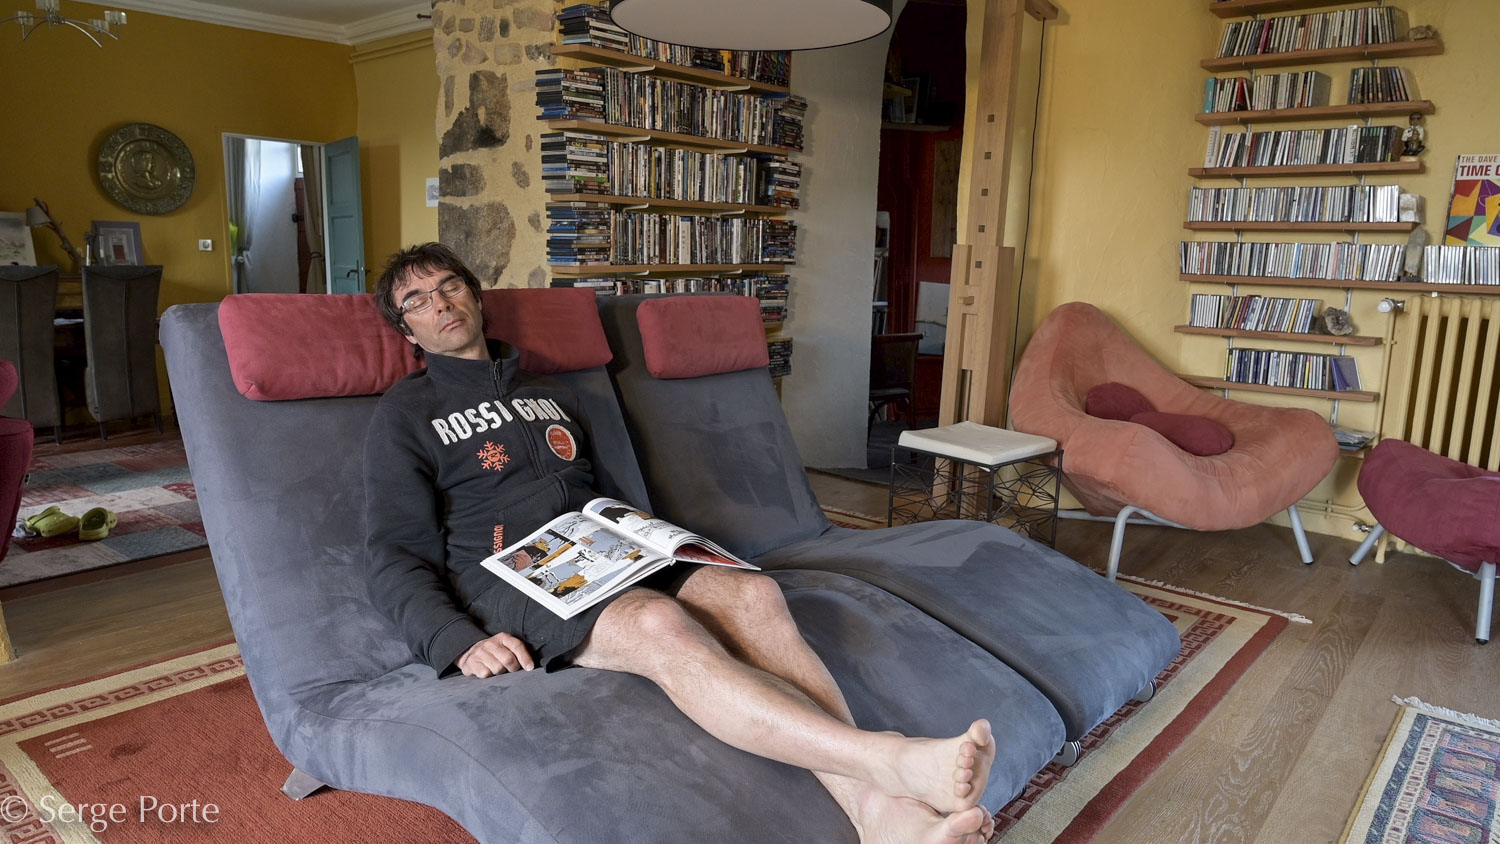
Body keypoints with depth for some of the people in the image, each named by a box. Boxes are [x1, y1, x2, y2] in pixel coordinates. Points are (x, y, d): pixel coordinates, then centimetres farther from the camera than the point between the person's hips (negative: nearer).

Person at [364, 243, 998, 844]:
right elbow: (396, 559, 2)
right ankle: (889, 759, -48)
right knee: (659, 624, -36)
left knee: (753, 594, -25)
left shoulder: (551, 395, 26)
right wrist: (459, 642, -16)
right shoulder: (405, 414, 10)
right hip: (503, 578, -5)